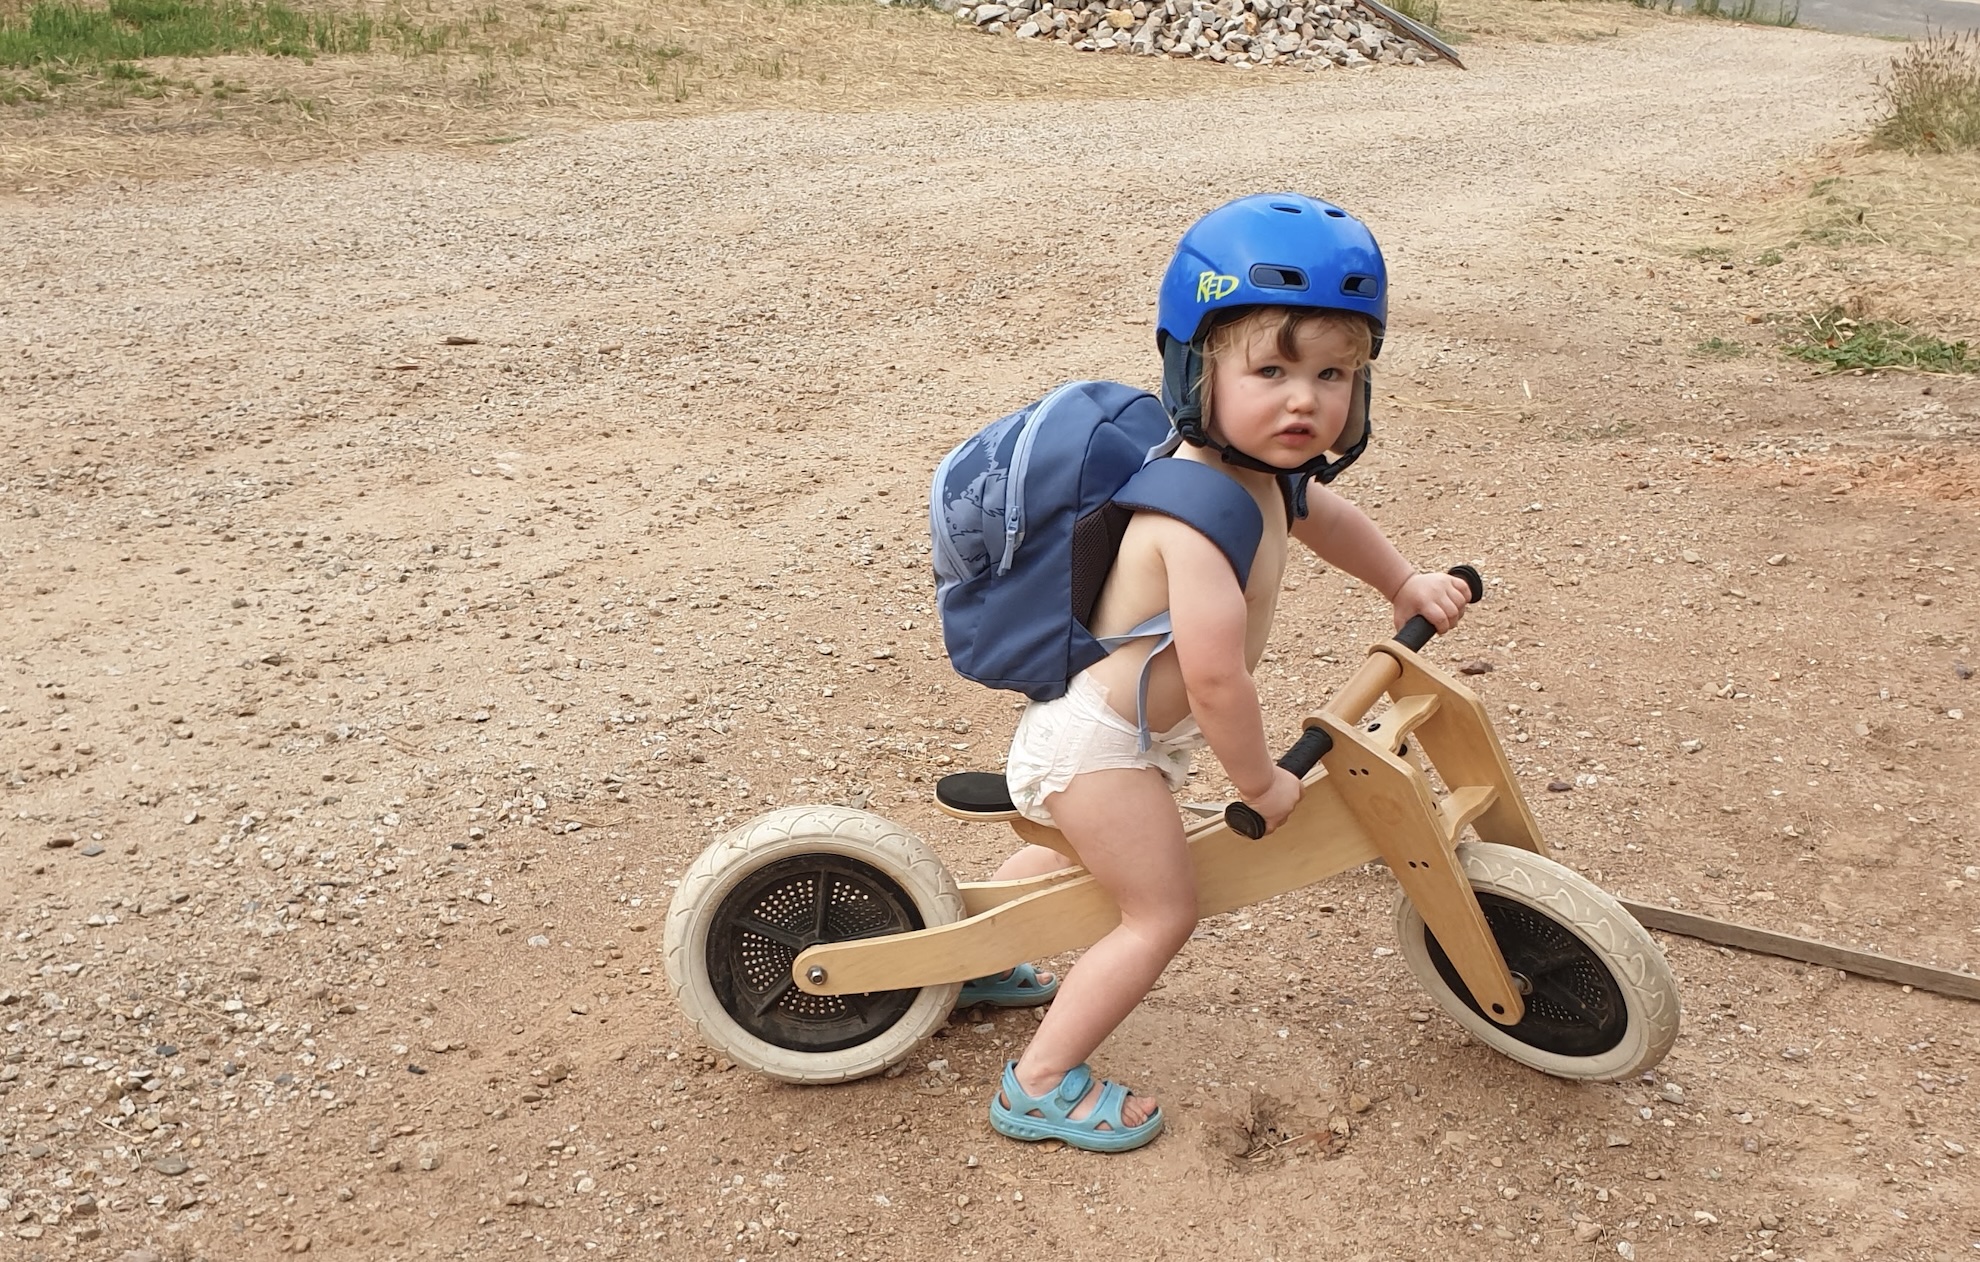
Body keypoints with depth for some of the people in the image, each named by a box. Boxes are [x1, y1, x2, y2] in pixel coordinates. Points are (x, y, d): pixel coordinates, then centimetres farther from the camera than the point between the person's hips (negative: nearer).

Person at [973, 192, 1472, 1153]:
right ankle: (1040, 1086, 8)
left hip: (1098, 724, 10)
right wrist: (1259, 778, -20)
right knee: (1160, 913, -3)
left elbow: (1325, 518, 23)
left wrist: (1403, 583, 24)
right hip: (1099, 742, -10)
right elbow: (1216, 675, -34)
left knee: (1095, 852, 32)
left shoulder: (1263, 474, -2)